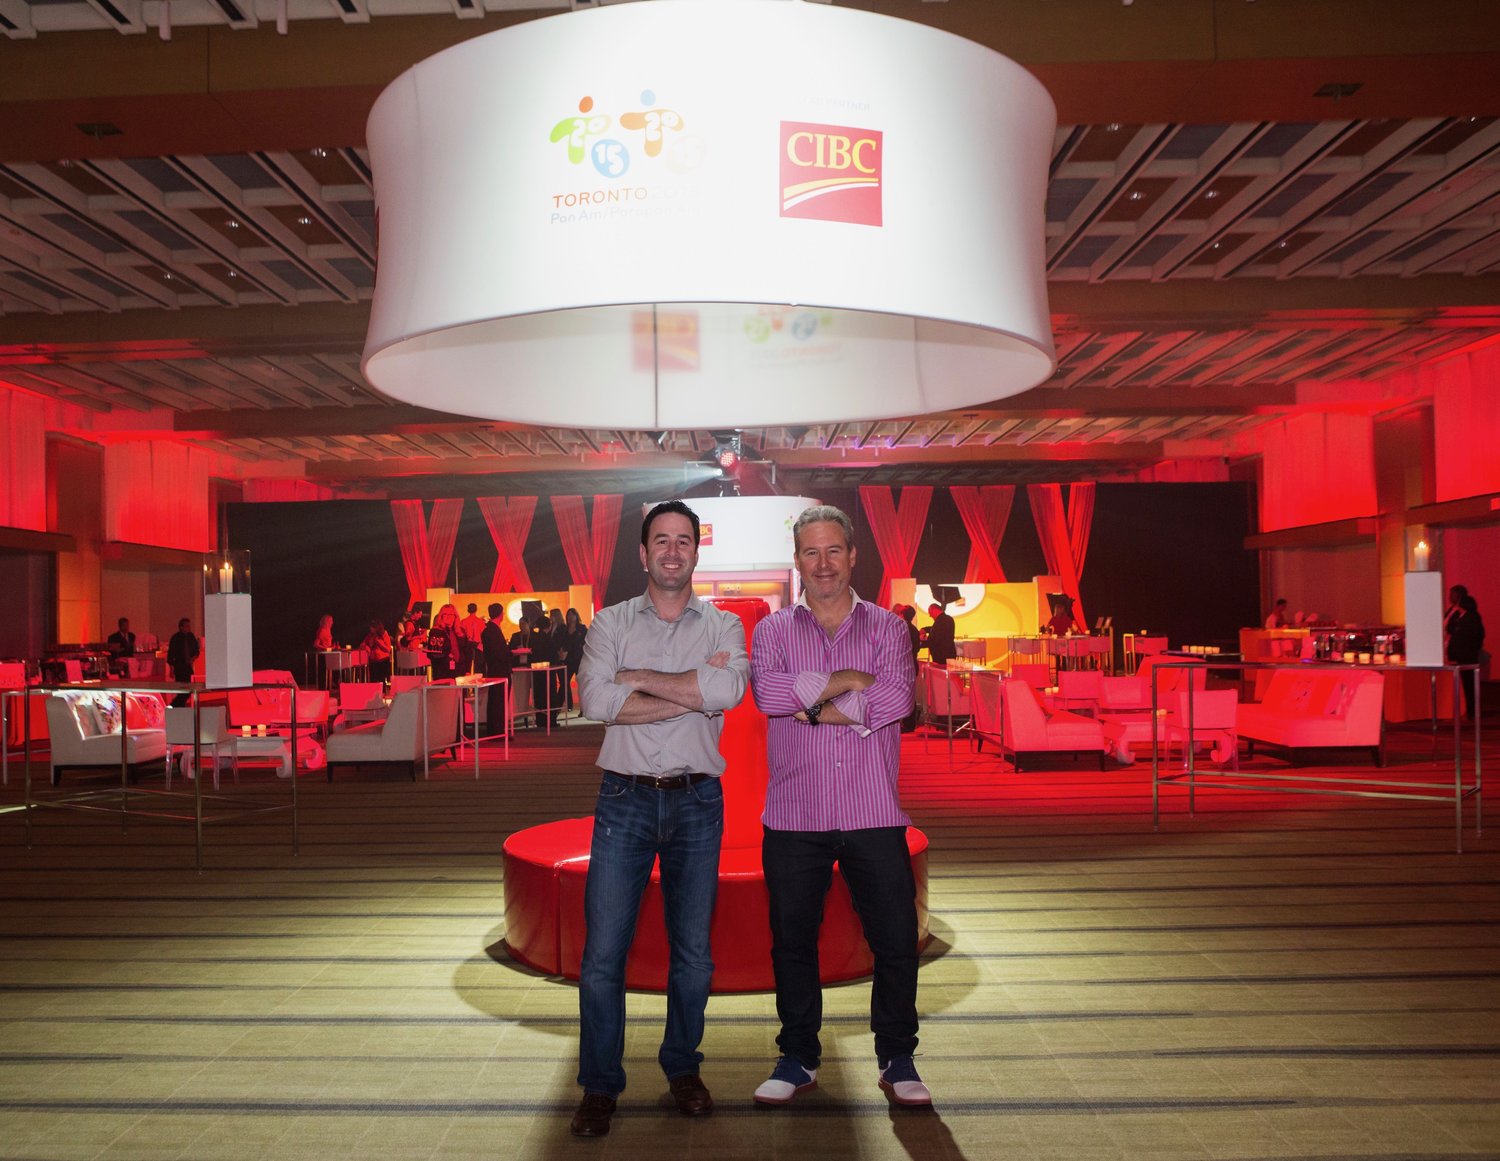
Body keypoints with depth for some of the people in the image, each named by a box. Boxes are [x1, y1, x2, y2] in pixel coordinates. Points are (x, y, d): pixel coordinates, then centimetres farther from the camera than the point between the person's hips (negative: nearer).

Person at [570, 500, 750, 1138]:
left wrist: (640, 678, -11)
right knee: (603, 951, -1)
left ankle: (682, 1068, 29)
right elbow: (596, 699, -13)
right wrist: (691, 691, -14)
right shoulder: (611, 623, 5)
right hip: (626, 799, 0)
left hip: (697, 802, 1)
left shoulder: (723, 626, 5)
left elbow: (728, 689, -16)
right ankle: (599, 1085, 16)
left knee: (693, 951, 10)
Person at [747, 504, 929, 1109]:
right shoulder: (773, 630, 8)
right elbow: (766, 692, -13)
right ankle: (798, 1058, 27)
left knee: (896, 940, 5)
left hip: (873, 815, 0)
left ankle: (897, 1059, 24)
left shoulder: (886, 628, 7)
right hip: (794, 815, 1)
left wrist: (813, 706, -11)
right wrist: (850, 681, -12)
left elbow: (896, 699, -12)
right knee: (792, 940, 10)